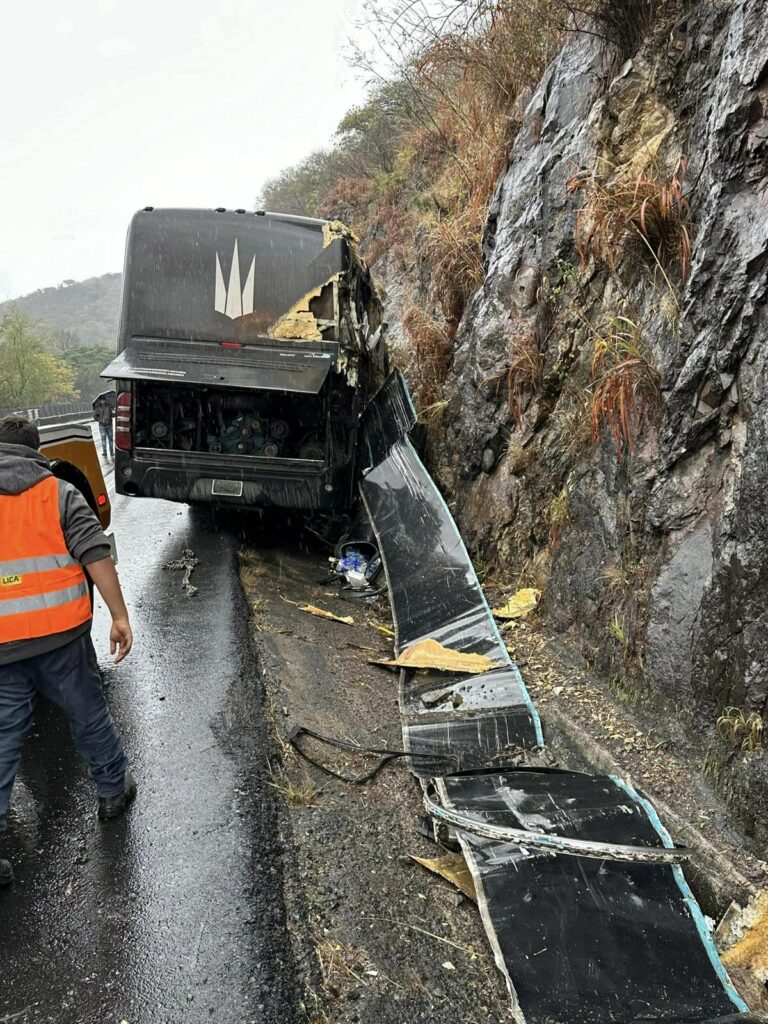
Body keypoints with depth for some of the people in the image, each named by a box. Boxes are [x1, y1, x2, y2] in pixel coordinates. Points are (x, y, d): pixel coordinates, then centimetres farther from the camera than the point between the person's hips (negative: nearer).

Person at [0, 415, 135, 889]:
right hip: (61, 636, -1)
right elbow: (97, 555, -11)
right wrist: (120, 616, -7)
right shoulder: (58, 493, -3)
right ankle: (114, 790, 35)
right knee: (89, 715, 17)